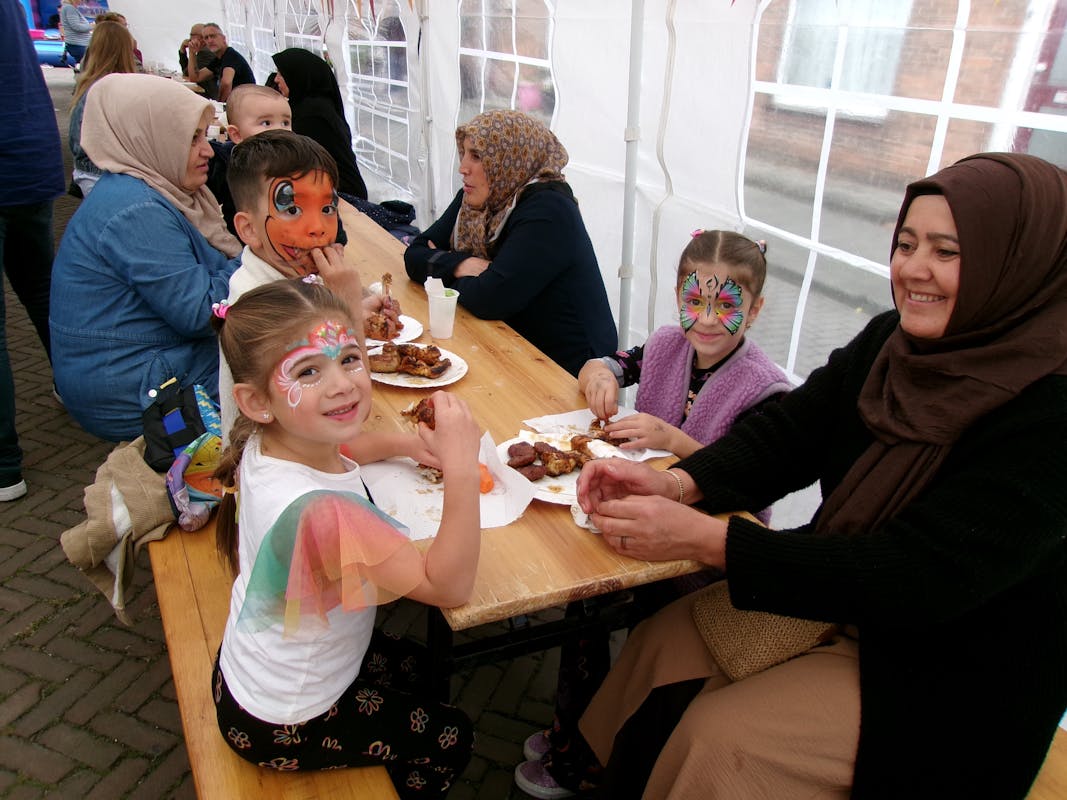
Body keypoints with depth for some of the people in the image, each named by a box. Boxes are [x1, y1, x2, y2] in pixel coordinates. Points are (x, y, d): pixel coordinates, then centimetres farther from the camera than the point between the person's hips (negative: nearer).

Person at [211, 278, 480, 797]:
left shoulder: (267, 444, -16)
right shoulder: (319, 511, -42)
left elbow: (330, 454, 10)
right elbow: (449, 586, -35)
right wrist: (461, 466, -44)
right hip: (282, 726, -7)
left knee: (410, 666, 30)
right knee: (450, 737, 15)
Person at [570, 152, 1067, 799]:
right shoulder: (891, 343, -5)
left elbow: (916, 580, -30)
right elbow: (786, 434, -6)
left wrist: (702, 538, -34)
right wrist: (675, 484, -26)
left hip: (953, 678, -6)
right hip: (848, 601, 6)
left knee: (719, 739, -15)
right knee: (662, 642, -1)